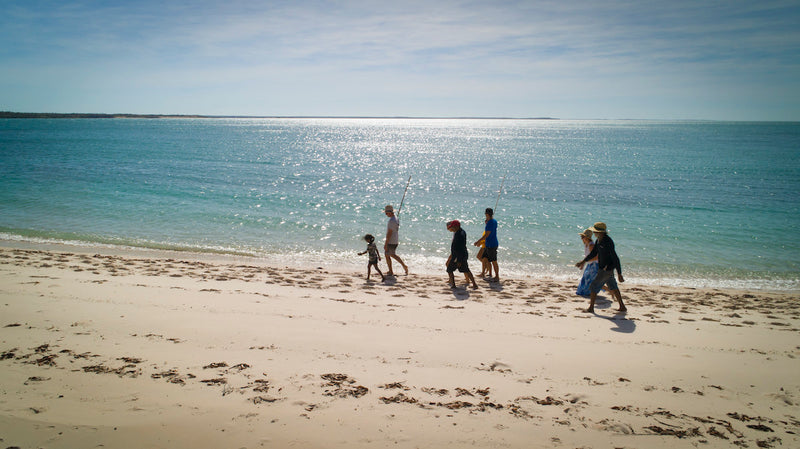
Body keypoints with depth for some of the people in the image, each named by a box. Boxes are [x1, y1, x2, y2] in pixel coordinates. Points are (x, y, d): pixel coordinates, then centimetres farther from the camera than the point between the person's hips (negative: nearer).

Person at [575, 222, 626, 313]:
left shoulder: (607, 242, -26)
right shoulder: (599, 240, 3)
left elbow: (615, 258, -25)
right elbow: (593, 253, 15)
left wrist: (619, 274, -24)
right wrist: (583, 261, 8)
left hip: (606, 269, -10)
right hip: (603, 268, 10)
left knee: (594, 286, -3)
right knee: (613, 287, 18)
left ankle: (591, 308, 7)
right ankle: (622, 307, 27)